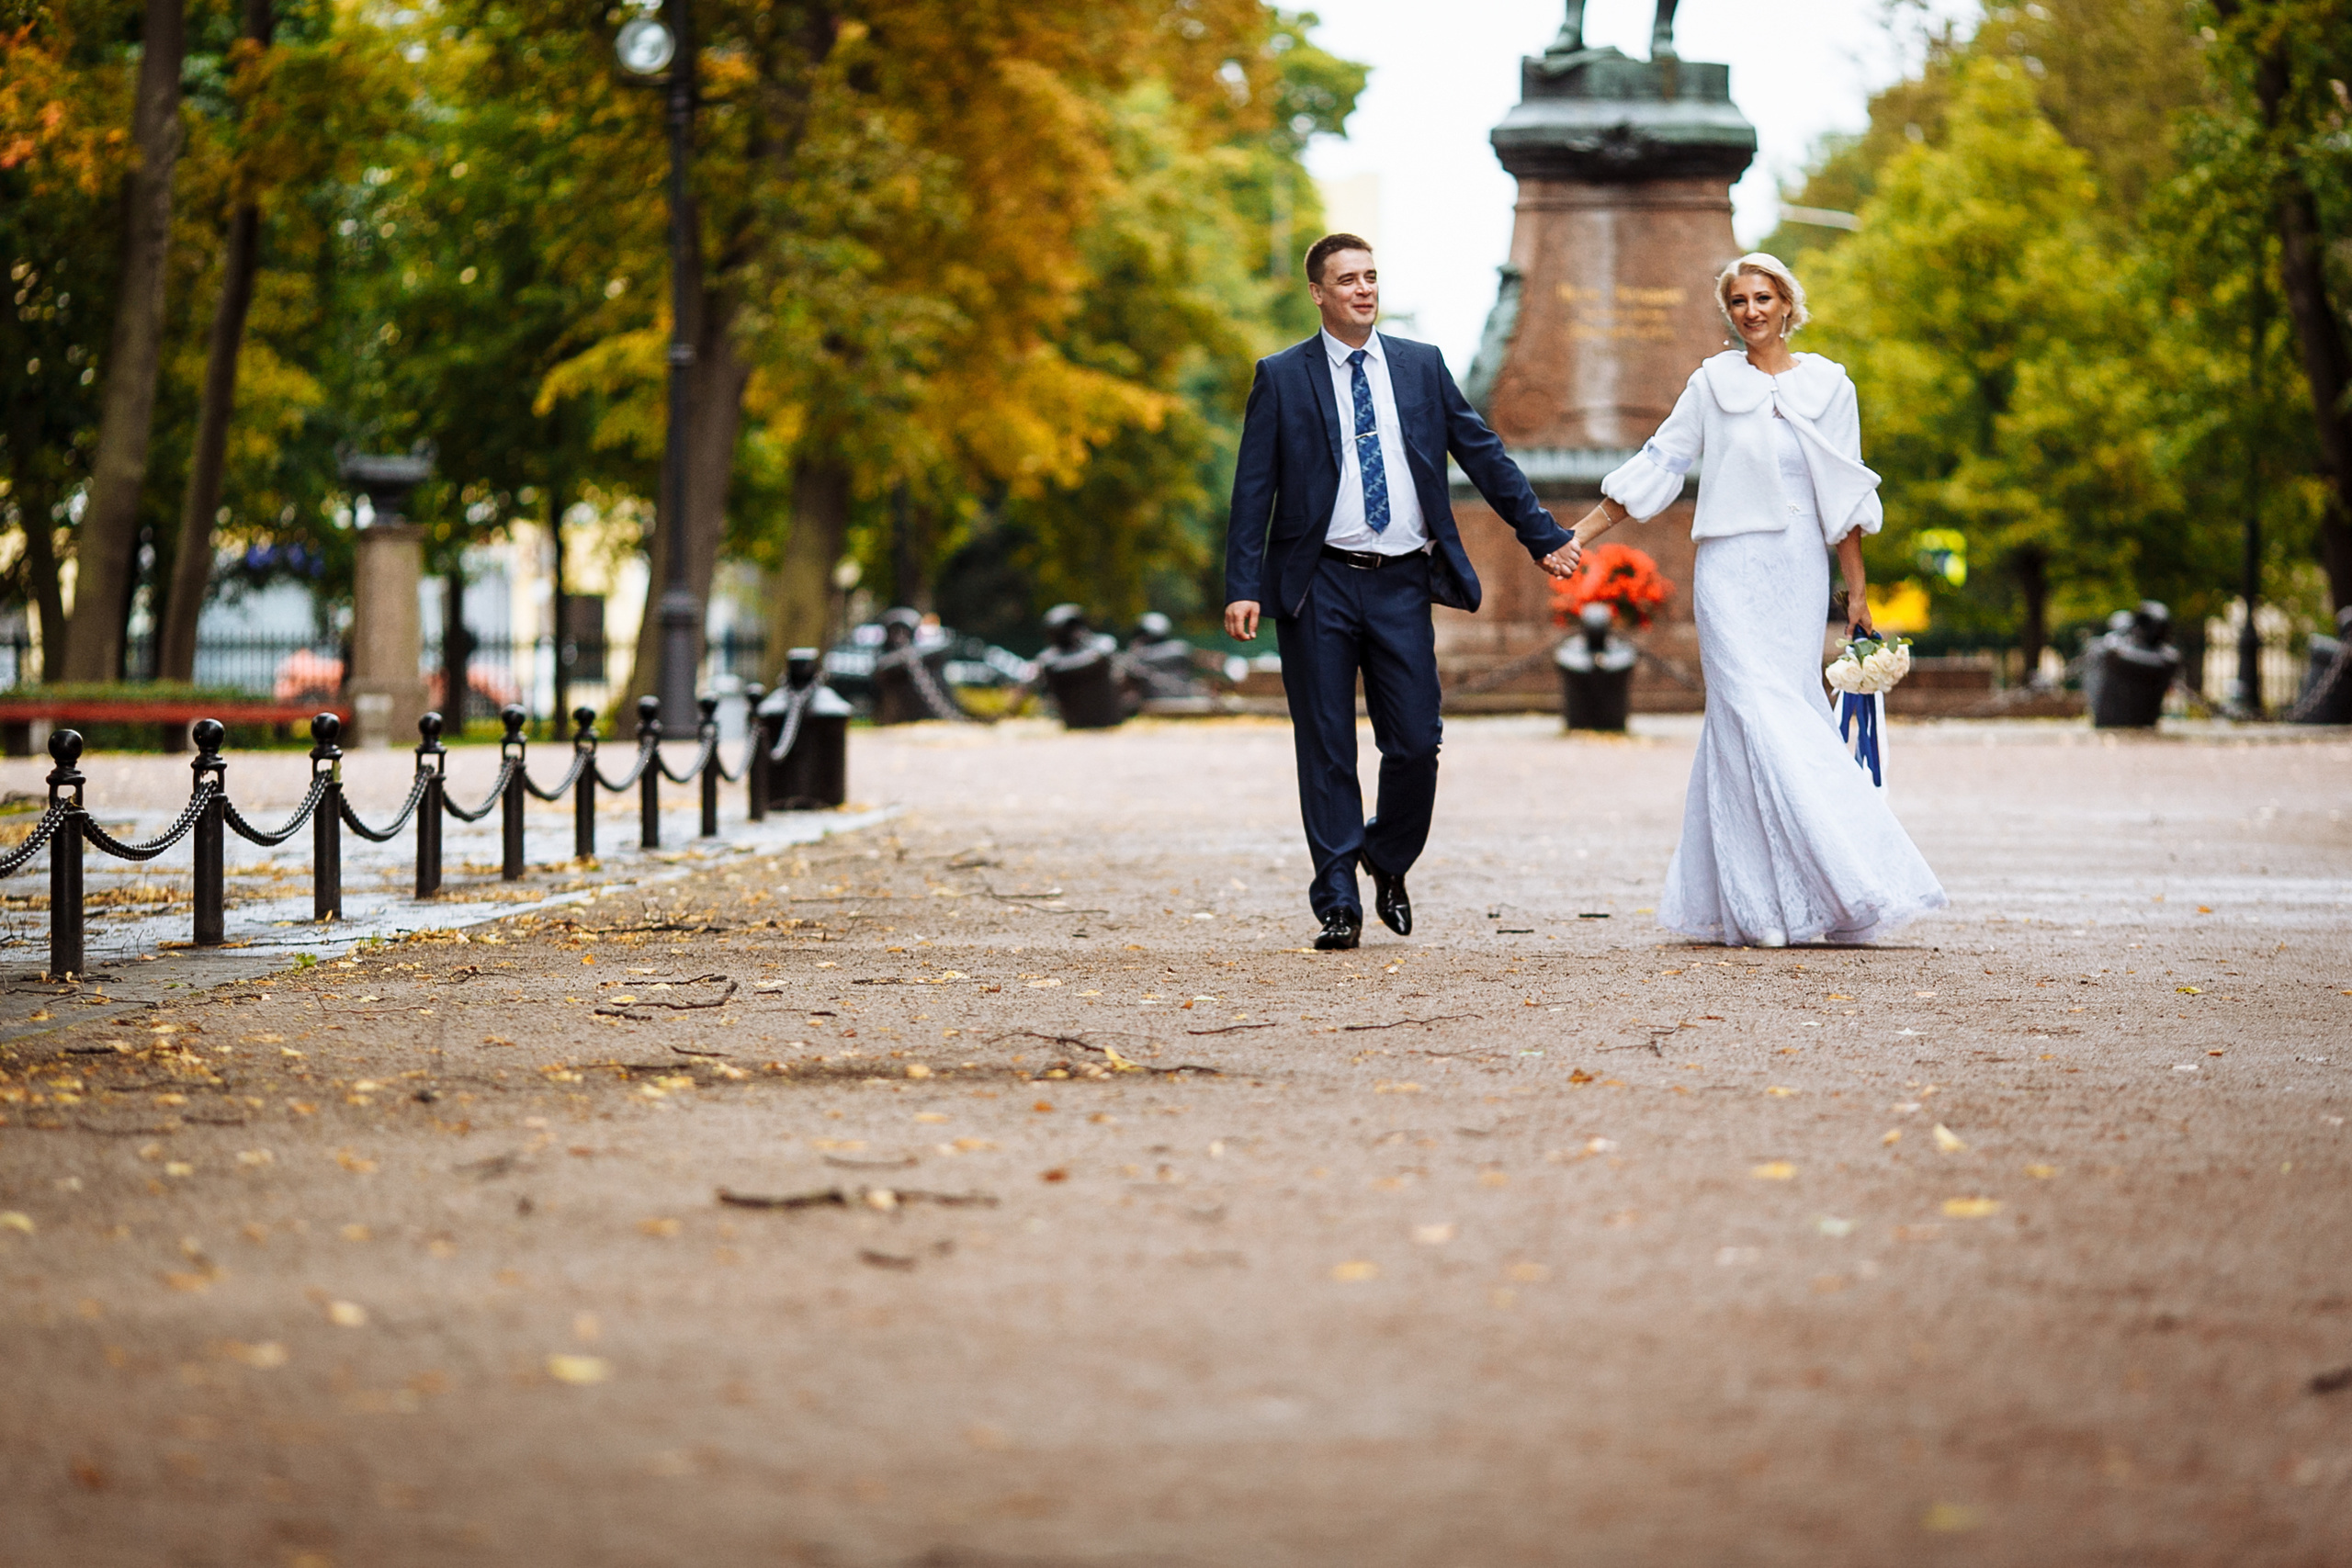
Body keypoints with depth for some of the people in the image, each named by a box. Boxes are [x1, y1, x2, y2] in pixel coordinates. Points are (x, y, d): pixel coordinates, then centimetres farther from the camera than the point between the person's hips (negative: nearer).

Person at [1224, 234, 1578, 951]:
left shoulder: (1421, 366, 10)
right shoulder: (1282, 378, 2)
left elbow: (1483, 455, 12)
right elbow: (1254, 489, -1)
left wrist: (1543, 536, 8)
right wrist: (1243, 587, -9)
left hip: (1402, 582, 2)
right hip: (1320, 583, -2)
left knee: (1416, 744, -1)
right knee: (1327, 752, 1)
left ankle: (1389, 861, 26)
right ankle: (1338, 904, 8)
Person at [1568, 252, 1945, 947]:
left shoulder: (1828, 386, 7)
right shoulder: (1712, 383, 5)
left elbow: (1843, 498, 9)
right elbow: (1655, 467, 7)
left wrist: (1857, 591, 7)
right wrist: (1578, 533, 2)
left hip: (1799, 575, 2)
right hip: (1731, 571, -1)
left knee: (1787, 719, -1)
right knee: (1754, 716, -11)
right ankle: (1758, 906, -11)